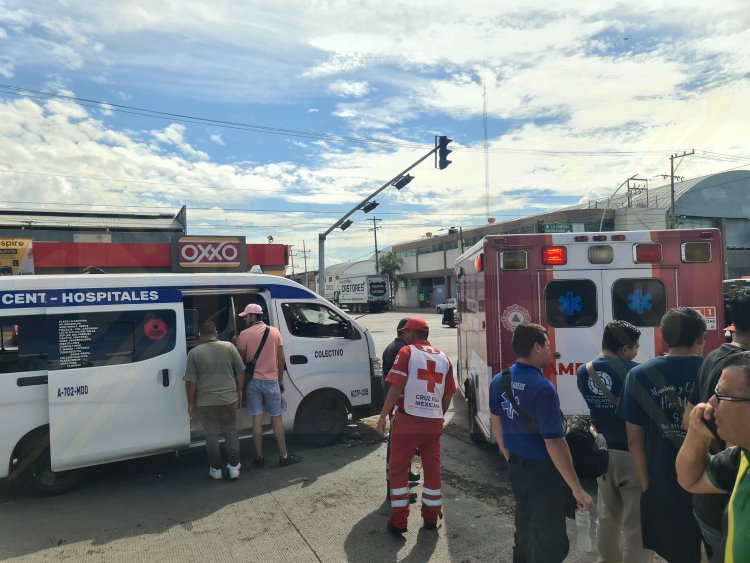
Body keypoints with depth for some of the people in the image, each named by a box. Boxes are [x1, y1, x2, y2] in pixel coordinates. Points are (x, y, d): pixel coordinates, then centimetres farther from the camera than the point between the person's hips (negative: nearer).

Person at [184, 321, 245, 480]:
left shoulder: (194, 353, -6)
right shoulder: (229, 347, -3)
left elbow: (190, 381, -6)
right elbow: (240, 371, 0)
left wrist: (191, 403, 3)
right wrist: (239, 391, 12)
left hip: (206, 402, -1)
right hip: (229, 399, 1)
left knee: (211, 435, 13)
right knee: (231, 433, 15)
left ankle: (216, 469, 21)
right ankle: (234, 467, 17)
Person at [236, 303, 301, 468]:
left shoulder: (244, 334, -6)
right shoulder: (275, 331, 0)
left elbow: (241, 360, -3)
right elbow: (281, 358, 3)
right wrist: (281, 379, 11)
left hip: (253, 381, -1)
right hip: (271, 381, 1)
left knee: (257, 420, 6)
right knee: (276, 419, 8)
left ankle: (259, 458, 11)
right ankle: (284, 456, 12)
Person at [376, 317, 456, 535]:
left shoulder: (407, 352, -6)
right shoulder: (443, 357, 10)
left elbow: (396, 388, -13)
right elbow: (448, 395, 12)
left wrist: (382, 417, -8)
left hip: (408, 419, -5)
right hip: (434, 422, 5)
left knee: (398, 469, 9)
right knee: (432, 469, 17)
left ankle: (399, 521, 12)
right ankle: (431, 517, 27)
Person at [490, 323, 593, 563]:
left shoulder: (498, 381, -1)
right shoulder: (542, 387, -25)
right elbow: (554, 443, -25)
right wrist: (577, 489, -17)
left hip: (516, 468, 7)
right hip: (544, 471, -7)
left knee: (524, 532, 24)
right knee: (549, 542, 9)